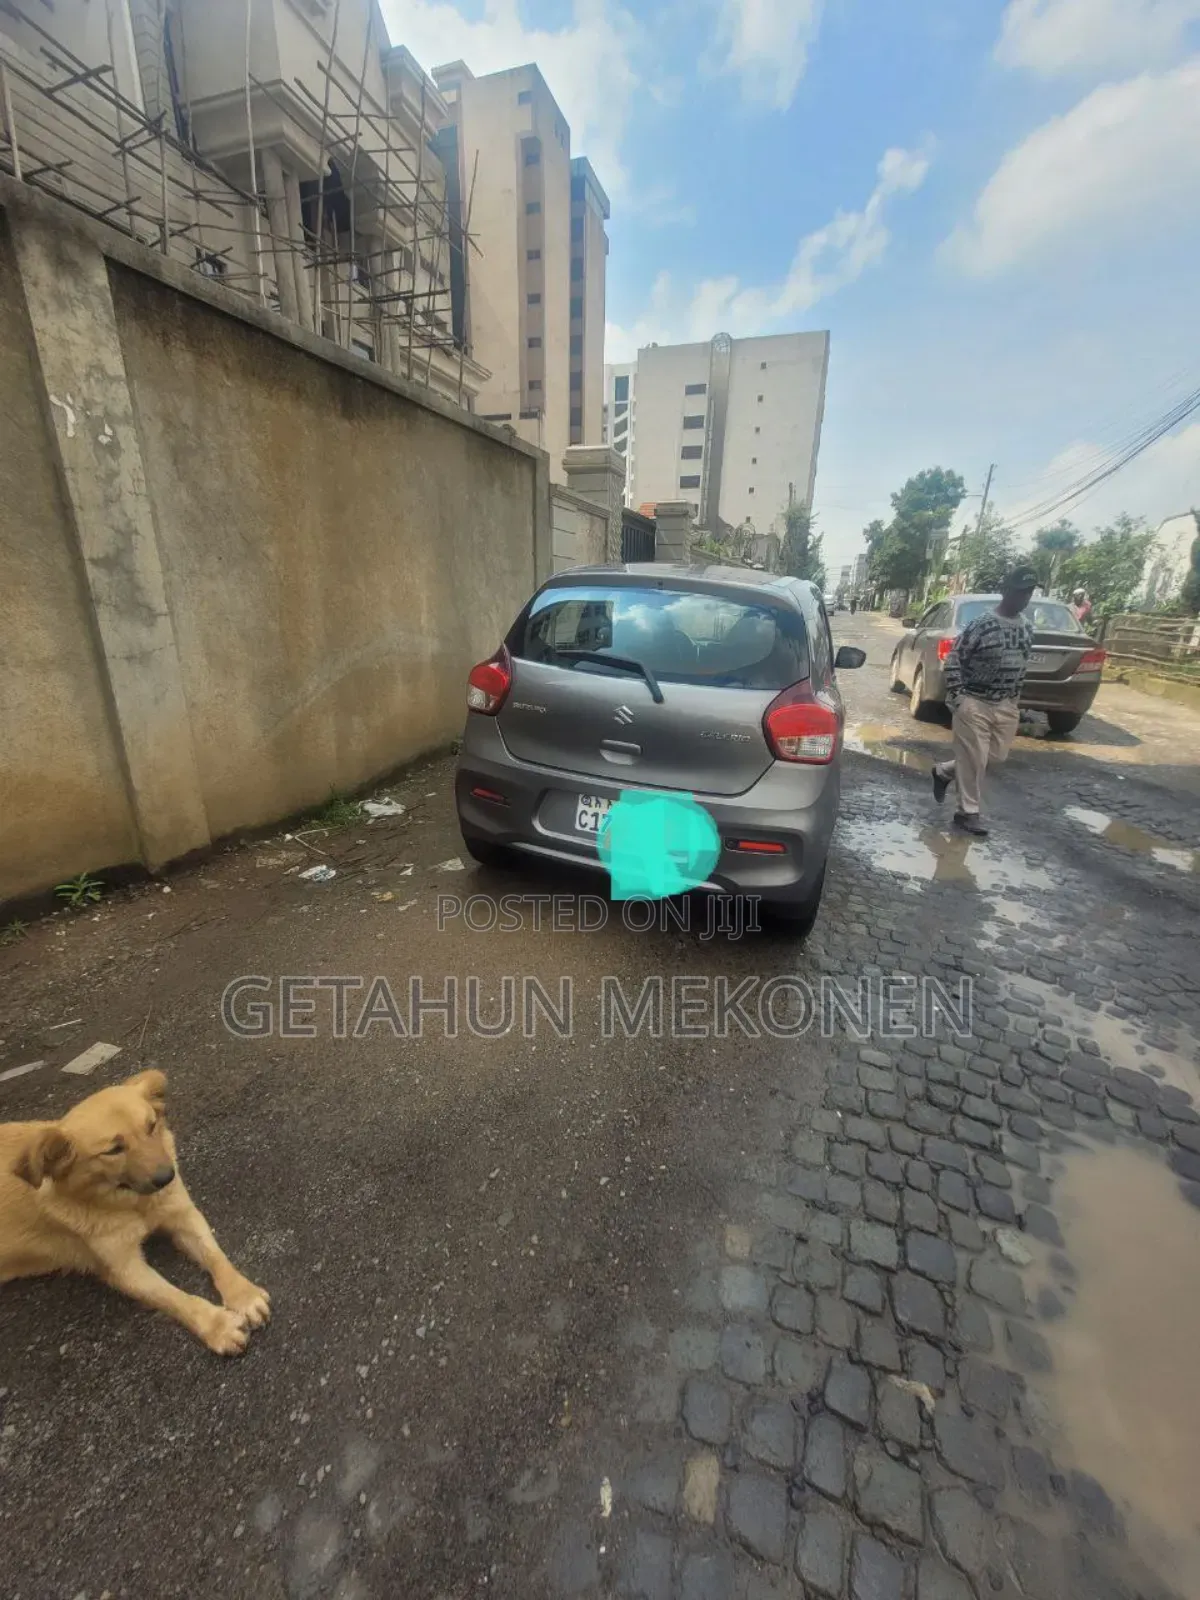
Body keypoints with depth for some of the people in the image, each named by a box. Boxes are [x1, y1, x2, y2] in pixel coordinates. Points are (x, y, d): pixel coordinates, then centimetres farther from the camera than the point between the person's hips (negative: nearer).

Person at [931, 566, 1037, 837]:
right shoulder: (981, 625, -12)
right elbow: (953, 660, -12)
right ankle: (968, 813, 9)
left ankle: (944, 771, 31)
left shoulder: (1027, 628, 9)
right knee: (973, 759, -3)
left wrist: (1015, 697, 16)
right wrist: (957, 696, -16)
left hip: (1006, 706, 7)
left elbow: (1022, 665, 19)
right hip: (974, 703, -7)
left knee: (996, 756, 11)